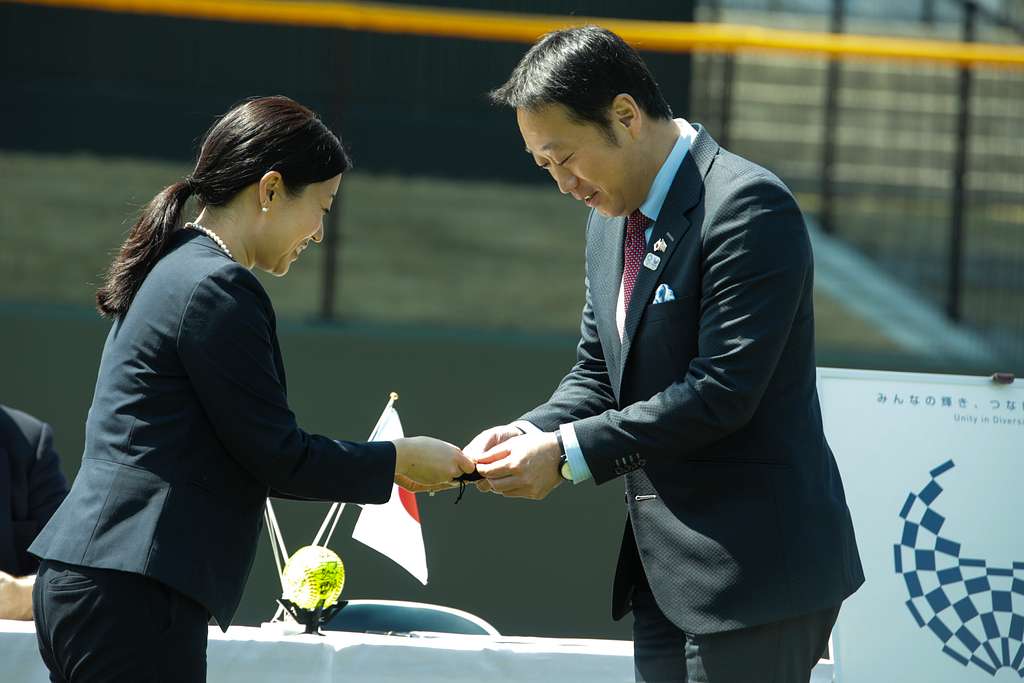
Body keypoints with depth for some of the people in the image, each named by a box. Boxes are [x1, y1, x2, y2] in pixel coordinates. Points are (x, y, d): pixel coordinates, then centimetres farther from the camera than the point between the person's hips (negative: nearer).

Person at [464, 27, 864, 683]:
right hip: (666, 577, 9)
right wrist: (533, 432, -2)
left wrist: (570, 452, -19)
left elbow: (722, 390, -21)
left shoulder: (748, 206, -16)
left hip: (754, 567, -9)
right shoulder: (612, 218, 14)